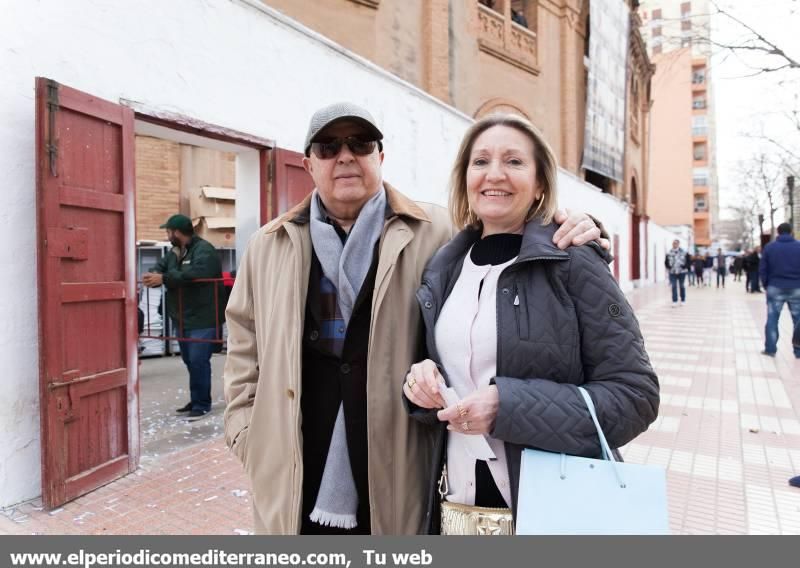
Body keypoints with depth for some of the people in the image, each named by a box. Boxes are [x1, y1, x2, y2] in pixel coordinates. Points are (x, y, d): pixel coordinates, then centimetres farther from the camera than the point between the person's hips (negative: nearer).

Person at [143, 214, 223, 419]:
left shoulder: (204, 250, -14)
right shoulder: (174, 252, 16)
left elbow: (195, 273, -30)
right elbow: (160, 266, 10)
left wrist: (163, 279, -28)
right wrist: (153, 275, -15)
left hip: (202, 319, -9)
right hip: (182, 319, 9)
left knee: (198, 361, -8)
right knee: (190, 361, 16)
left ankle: (202, 403, 5)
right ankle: (196, 400, 28)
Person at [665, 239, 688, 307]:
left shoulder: (683, 252, -3)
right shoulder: (669, 253, 1)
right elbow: (666, 262, 8)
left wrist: (684, 267, -6)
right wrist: (669, 268, -3)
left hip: (681, 272, -1)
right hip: (672, 272, 1)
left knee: (681, 286, 10)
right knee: (673, 286, -4)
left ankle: (682, 301, 20)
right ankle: (674, 301, -2)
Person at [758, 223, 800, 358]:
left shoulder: (769, 247, 1)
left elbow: (762, 270, 1)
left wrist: (767, 285, 10)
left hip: (775, 288, 0)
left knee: (772, 319, 4)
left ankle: (770, 349, 2)